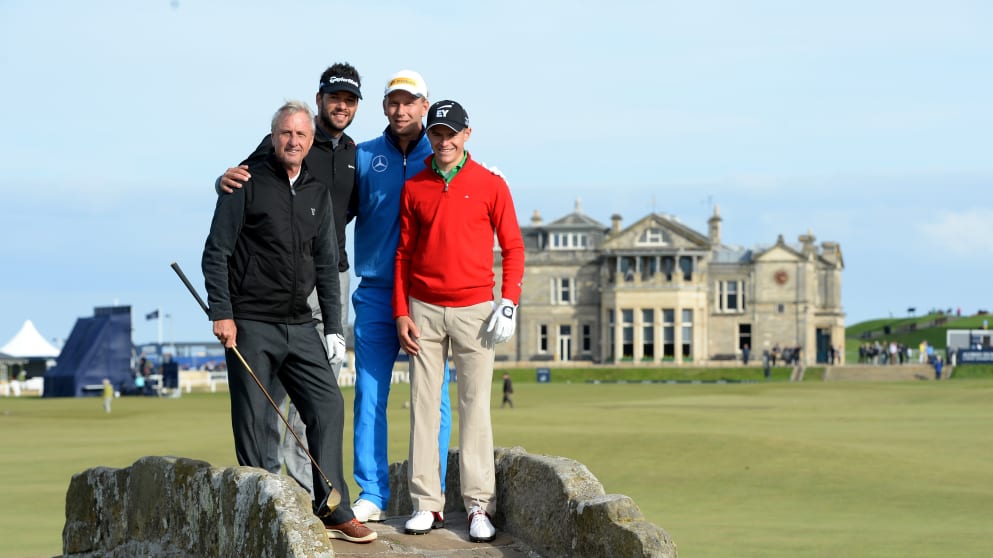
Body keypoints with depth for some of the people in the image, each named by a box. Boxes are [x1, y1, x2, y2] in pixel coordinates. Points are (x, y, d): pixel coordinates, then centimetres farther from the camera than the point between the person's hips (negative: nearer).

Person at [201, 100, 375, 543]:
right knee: (253, 421, -2)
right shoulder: (248, 184, -2)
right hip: (250, 326, -5)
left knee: (328, 405, -3)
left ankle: (332, 510, 1)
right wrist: (222, 313, -13)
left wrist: (334, 328, 10)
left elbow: (327, 266, 15)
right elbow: (216, 252, -5)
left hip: (299, 325, 5)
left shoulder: (318, 194, 13)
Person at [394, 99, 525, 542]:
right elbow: (404, 254, 10)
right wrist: (401, 313, 3)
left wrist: (509, 303, -7)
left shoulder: (490, 185, 2)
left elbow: (512, 247, 3)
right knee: (423, 405, 1)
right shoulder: (414, 187, 8)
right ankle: (426, 503, 4)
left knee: (475, 406, -3)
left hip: (474, 310, -2)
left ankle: (479, 506, -1)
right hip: (424, 311, 2)